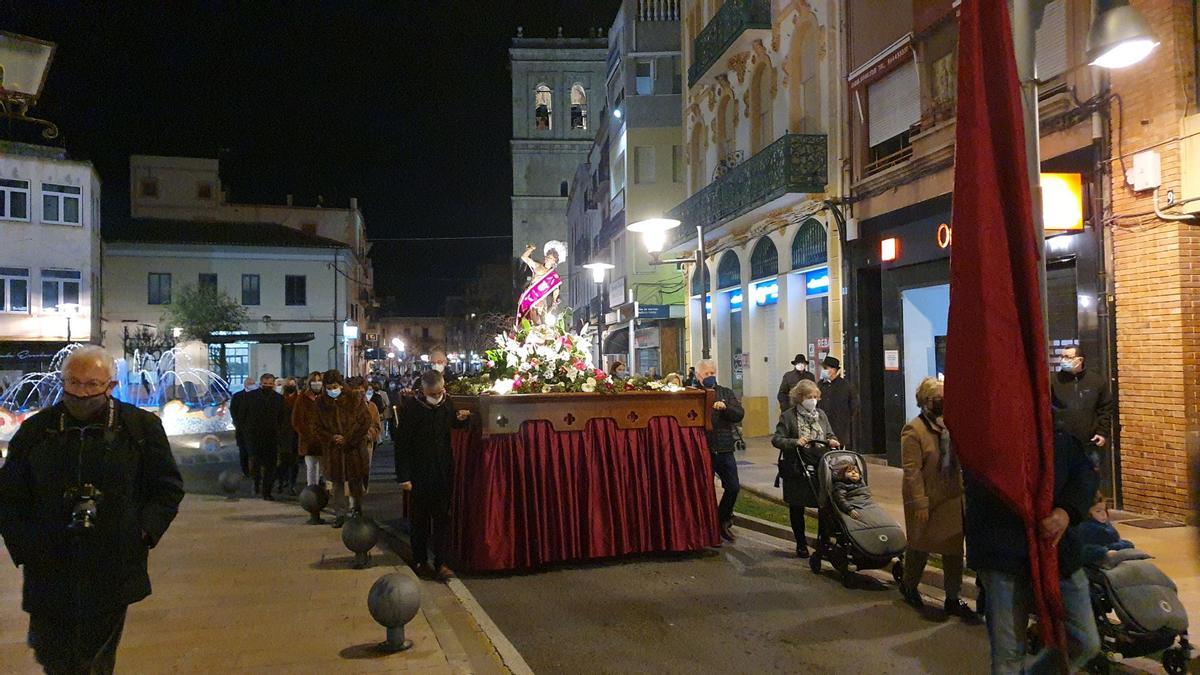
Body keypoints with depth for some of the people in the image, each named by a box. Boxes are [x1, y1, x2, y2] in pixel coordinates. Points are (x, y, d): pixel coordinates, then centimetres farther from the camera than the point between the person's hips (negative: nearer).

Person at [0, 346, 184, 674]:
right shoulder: (36, 430, 5)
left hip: (112, 574, -2)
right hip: (50, 572, 2)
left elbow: (168, 488, 5)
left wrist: (143, 532, -6)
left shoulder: (142, 426, -1)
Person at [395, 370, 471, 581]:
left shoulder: (446, 403, 0)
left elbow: (453, 425, 18)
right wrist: (403, 476, -14)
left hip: (444, 471, 3)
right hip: (420, 473, -3)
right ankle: (421, 561, 20)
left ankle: (441, 563, 9)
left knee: (442, 518, 4)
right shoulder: (411, 407, -12)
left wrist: (462, 419, -6)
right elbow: (402, 443, -11)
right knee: (421, 519, 9)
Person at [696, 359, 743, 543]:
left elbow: (740, 414, -2)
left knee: (733, 487, 5)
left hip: (724, 449, 3)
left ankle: (723, 521, 26)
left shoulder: (726, 393, 11)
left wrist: (725, 407, -18)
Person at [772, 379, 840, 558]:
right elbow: (776, 439, -10)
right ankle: (801, 544, 23)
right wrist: (795, 442, -25)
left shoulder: (821, 414, 9)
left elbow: (829, 435, 17)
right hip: (796, 470, -3)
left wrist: (832, 441, -6)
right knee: (797, 509, 8)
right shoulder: (788, 416, -6)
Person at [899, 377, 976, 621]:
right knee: (920, 546, 12)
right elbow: (911, 470, -19)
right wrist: (919, 503, -21)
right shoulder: (913, 430, -17)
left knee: (954, 547, 9)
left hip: (951, 498, 6)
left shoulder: (948, 424, 4)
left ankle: (953, 599, 21)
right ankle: (909, 586, 35)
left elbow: (957, 459, 11)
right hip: (926, 501, -6)